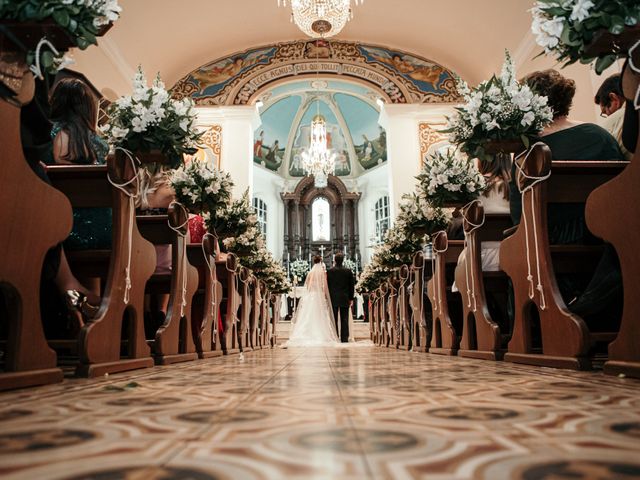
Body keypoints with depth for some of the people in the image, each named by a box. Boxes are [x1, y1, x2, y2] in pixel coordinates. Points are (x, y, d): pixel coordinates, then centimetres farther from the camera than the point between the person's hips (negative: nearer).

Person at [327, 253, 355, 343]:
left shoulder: (330, 271, -4)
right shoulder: (348, 271, -2)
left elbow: (327, 285, 1)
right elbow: (352, 285, 2)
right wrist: (351, 298, 11)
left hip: (333, 299, 0)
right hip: (345, 299, 0)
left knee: (334, 319, 6)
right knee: (344, 319, 4)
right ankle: (344, 338, 4)